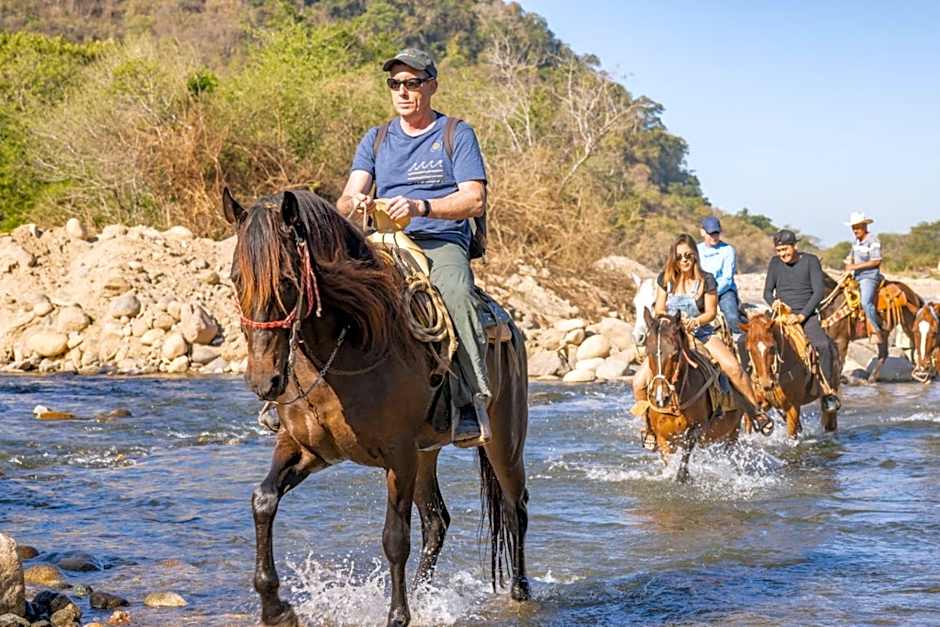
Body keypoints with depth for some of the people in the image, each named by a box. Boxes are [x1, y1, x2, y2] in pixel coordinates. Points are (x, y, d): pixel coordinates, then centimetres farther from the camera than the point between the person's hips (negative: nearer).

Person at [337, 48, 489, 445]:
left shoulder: (457, 135, 8)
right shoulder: (375, 140, 19)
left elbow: (475, 200, -4)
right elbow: (346, 202, 8)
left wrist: (420, 207, -20)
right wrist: (354, 204, -18)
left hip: (443, 244, -4)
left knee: (455, 293, -36)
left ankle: (471, 403, -38)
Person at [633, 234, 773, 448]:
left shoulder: (706, 280, -5)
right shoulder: (665, 279, 1)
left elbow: (711, 312, -3)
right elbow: (659, 311, 3)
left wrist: (695, 321, -25)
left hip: (701, 334, -2)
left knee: (733, 367, -27)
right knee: (639, 383, -15)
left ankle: (755, 409, -7)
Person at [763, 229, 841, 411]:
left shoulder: (811, 261, -1)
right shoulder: (775, 262, 9)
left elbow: (819, 291, -8)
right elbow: (767, 291, 13)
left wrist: (802, 315, -18)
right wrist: (774, 303, -11)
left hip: (806, 316, -3)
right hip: (781, 315, 3)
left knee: (824, 345, -28)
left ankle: (829, 392, -18)